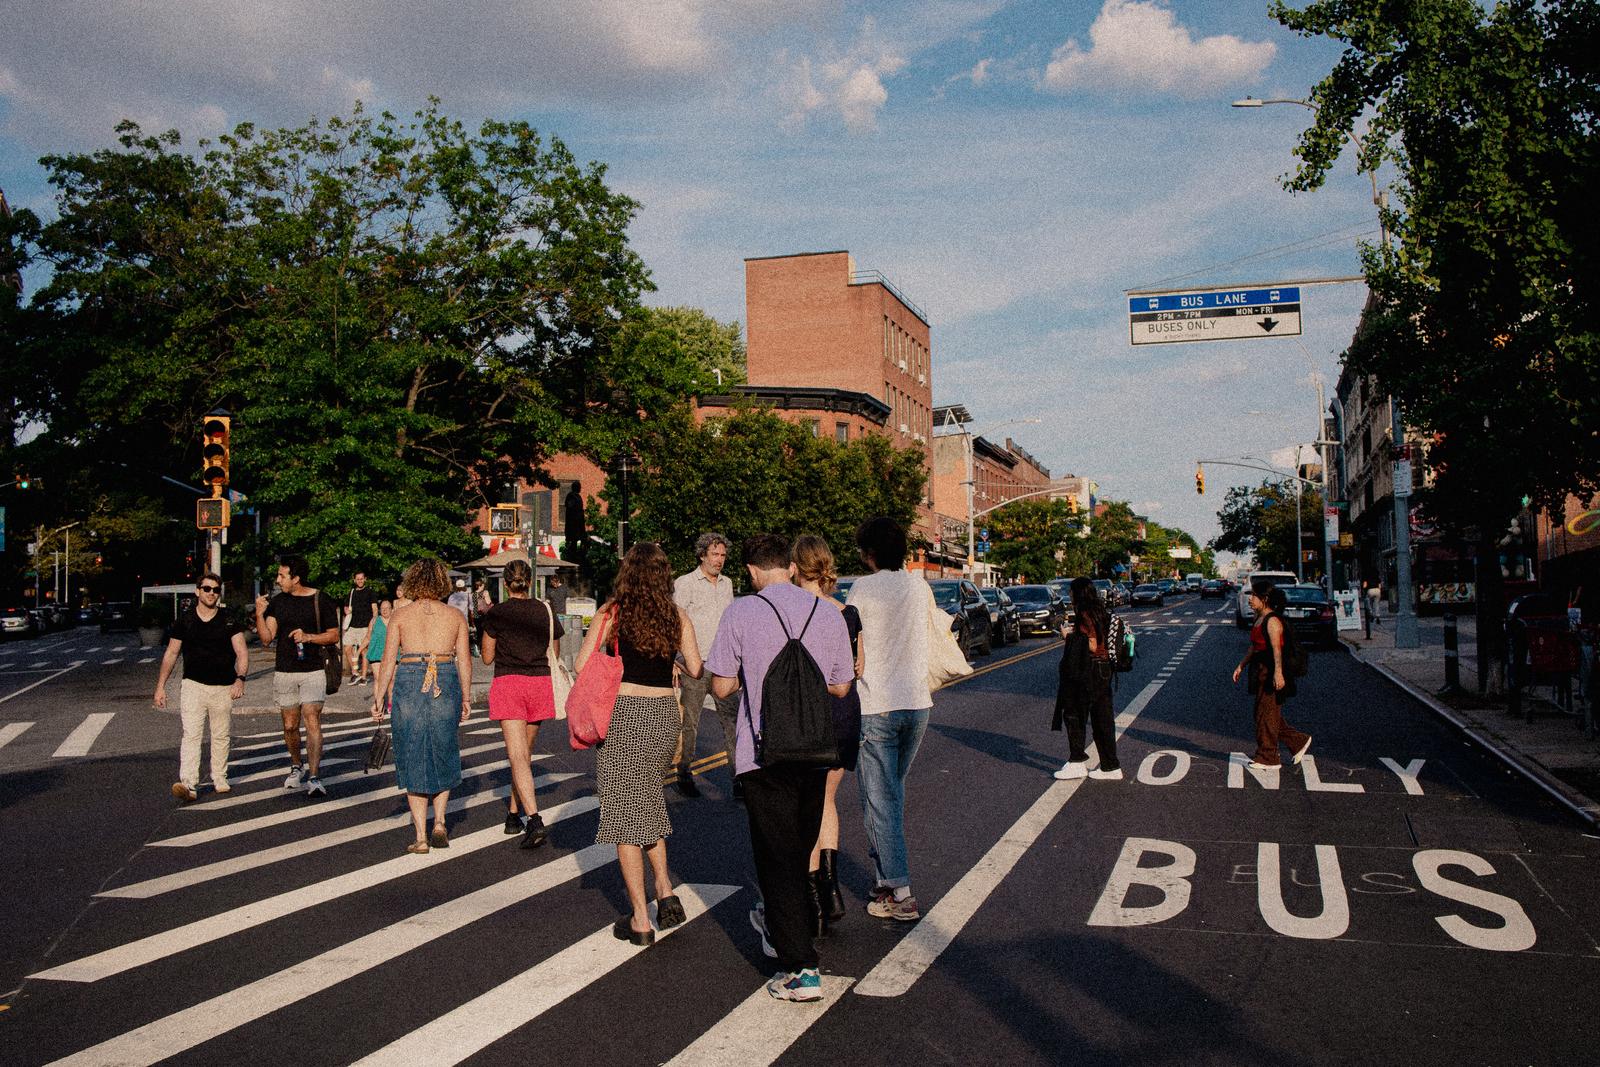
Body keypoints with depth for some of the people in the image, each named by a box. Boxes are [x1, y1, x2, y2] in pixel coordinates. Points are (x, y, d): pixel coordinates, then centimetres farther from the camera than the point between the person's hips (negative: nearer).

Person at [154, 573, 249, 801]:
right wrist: (160, 686, 5)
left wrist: (240, 678, -23)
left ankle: (219, 778, 24)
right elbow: (171, 654, 9)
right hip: (193, 685, -1)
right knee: (191, 734, -12)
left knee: (221, 736, 10)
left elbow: (242, 653, -7)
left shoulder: (229, 621, 0)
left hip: (223, 687, 1)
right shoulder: (185, 620, 3)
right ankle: (188, 783, -20)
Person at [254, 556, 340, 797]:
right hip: (284, 672, 4)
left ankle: (313, 778, -15)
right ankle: (296, 767, 32)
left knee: (312, 721, -13)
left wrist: (308, 637, -15)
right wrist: (259, 615, -13)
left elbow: (334, 635, 0)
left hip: (313, 671, -4)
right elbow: (267, 638, 2)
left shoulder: (321, 600, -3)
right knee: (290, 726, 11)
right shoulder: (277, 602, 7)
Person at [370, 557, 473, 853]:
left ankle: (421, 837, 7)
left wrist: (379, 699, 4)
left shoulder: (400, 616, 3)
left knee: (413, 760, 8)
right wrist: (466, 698, 11)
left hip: (408, 684, -1)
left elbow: (388, 661, 0)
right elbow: (464, 660, 3)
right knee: (443, 755, 19)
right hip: (445, 684, 1)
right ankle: (439, 823, 9)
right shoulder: (456, 616, 5)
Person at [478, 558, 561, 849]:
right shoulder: (545, 611, 5)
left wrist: (482, 626, 14)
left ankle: (534, 820, -24)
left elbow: (487, 658, 2)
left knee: (518, 756, -10)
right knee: (524, 753, 18)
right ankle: (514, 815, 27)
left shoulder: (496, 613, -4)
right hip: (539, 683, 4)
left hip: (507, 683, -4)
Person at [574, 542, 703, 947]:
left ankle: (640, 920, 6)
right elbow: (695, 670, 0)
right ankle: (666, 891, 13)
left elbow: (582, 664, -8)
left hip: (621, 714, -4)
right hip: (663, 715, 4)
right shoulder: (677, 617, 2)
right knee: (648, 802, 25)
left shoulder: (612, 613, -5)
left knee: (624, 811, 4)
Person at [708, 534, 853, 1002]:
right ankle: (781, 927, 43)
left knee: (776, 857, 2)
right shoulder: (828, 614, 2)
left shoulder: (740, 613, -9)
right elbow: (840, 687, 9)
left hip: (763, 753, -4)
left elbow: (721, 686, -5)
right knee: (799, 850, 21)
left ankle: (800, 968, -1)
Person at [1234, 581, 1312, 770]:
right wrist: (1241, 666, 22)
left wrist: (1278, 672, -38)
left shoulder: (1272, 621, -16)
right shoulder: (1259, 619, 14)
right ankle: (1299, 741, 25)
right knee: (1269, 716, 14)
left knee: (1266, 714, -2)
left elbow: (1277, 649, -28)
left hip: (1271, 672, -10)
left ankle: (1267, 758, 7)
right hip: (1260, 671, 10)